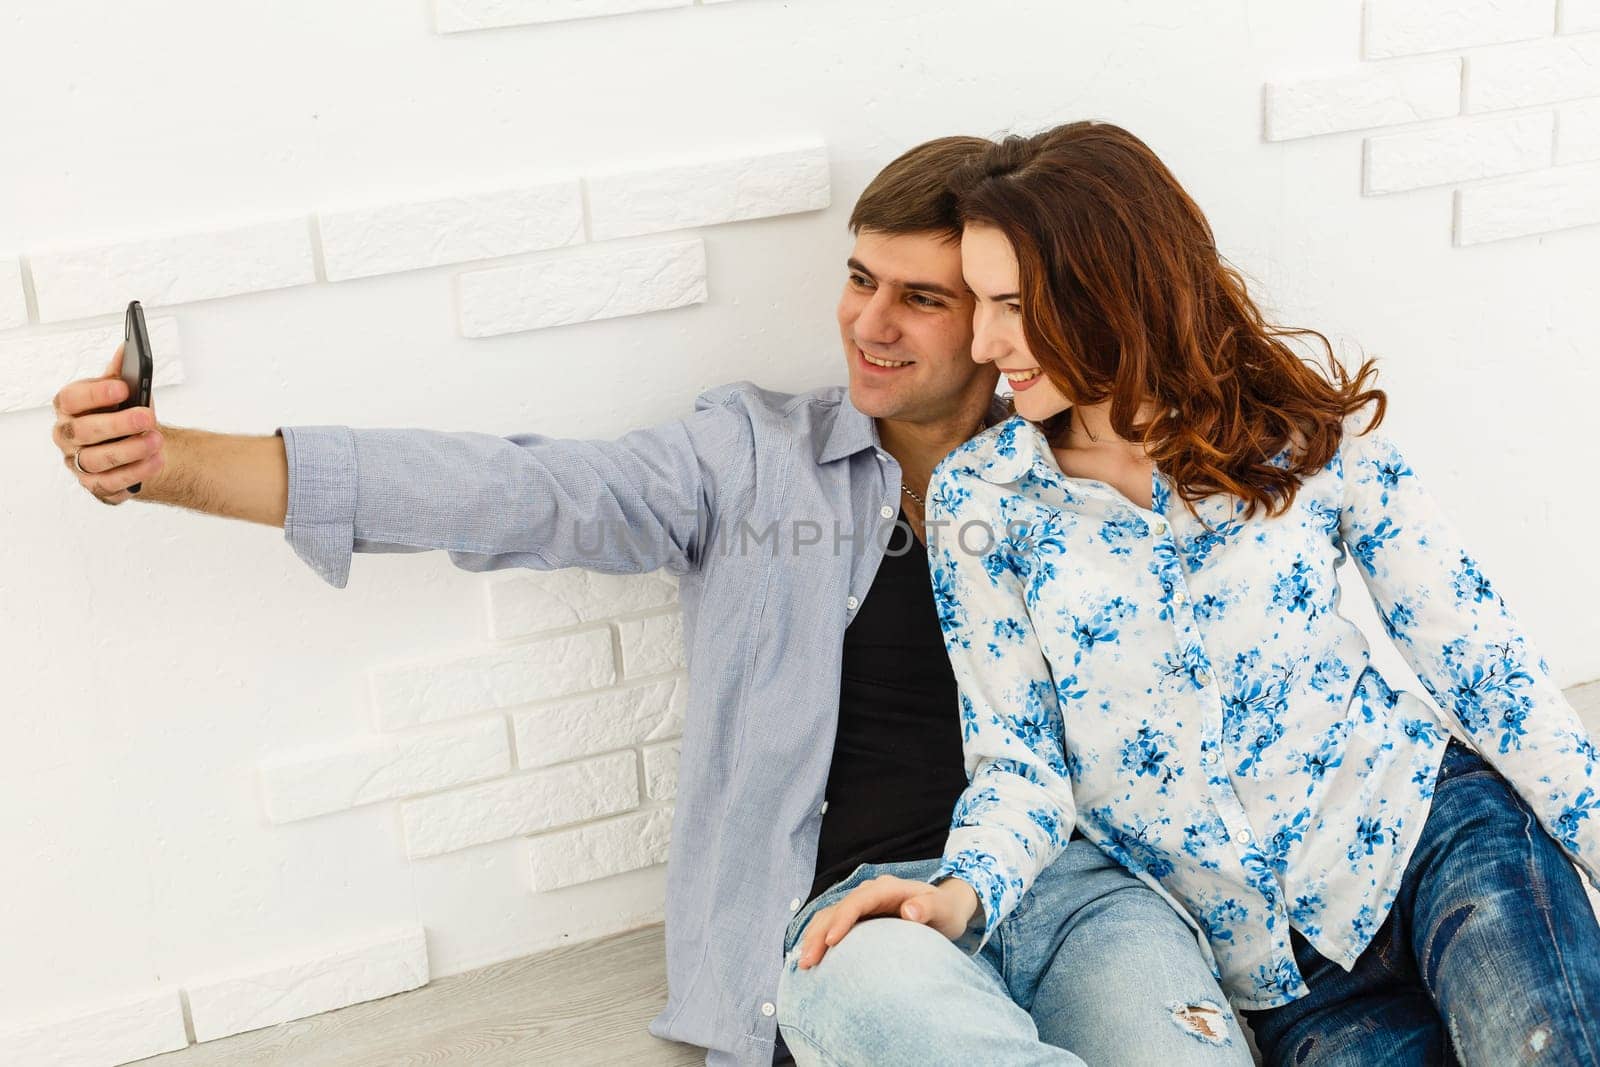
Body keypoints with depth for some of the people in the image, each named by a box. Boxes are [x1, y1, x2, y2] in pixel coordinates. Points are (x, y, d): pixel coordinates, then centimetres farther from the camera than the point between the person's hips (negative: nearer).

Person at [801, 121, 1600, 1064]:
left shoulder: (1301, 411, -3)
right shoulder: (979, 499, -3)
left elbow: (1476, 649, -1)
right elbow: (1019, 762, -3)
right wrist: (964, 890, -23)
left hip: (1428, 820, 0)